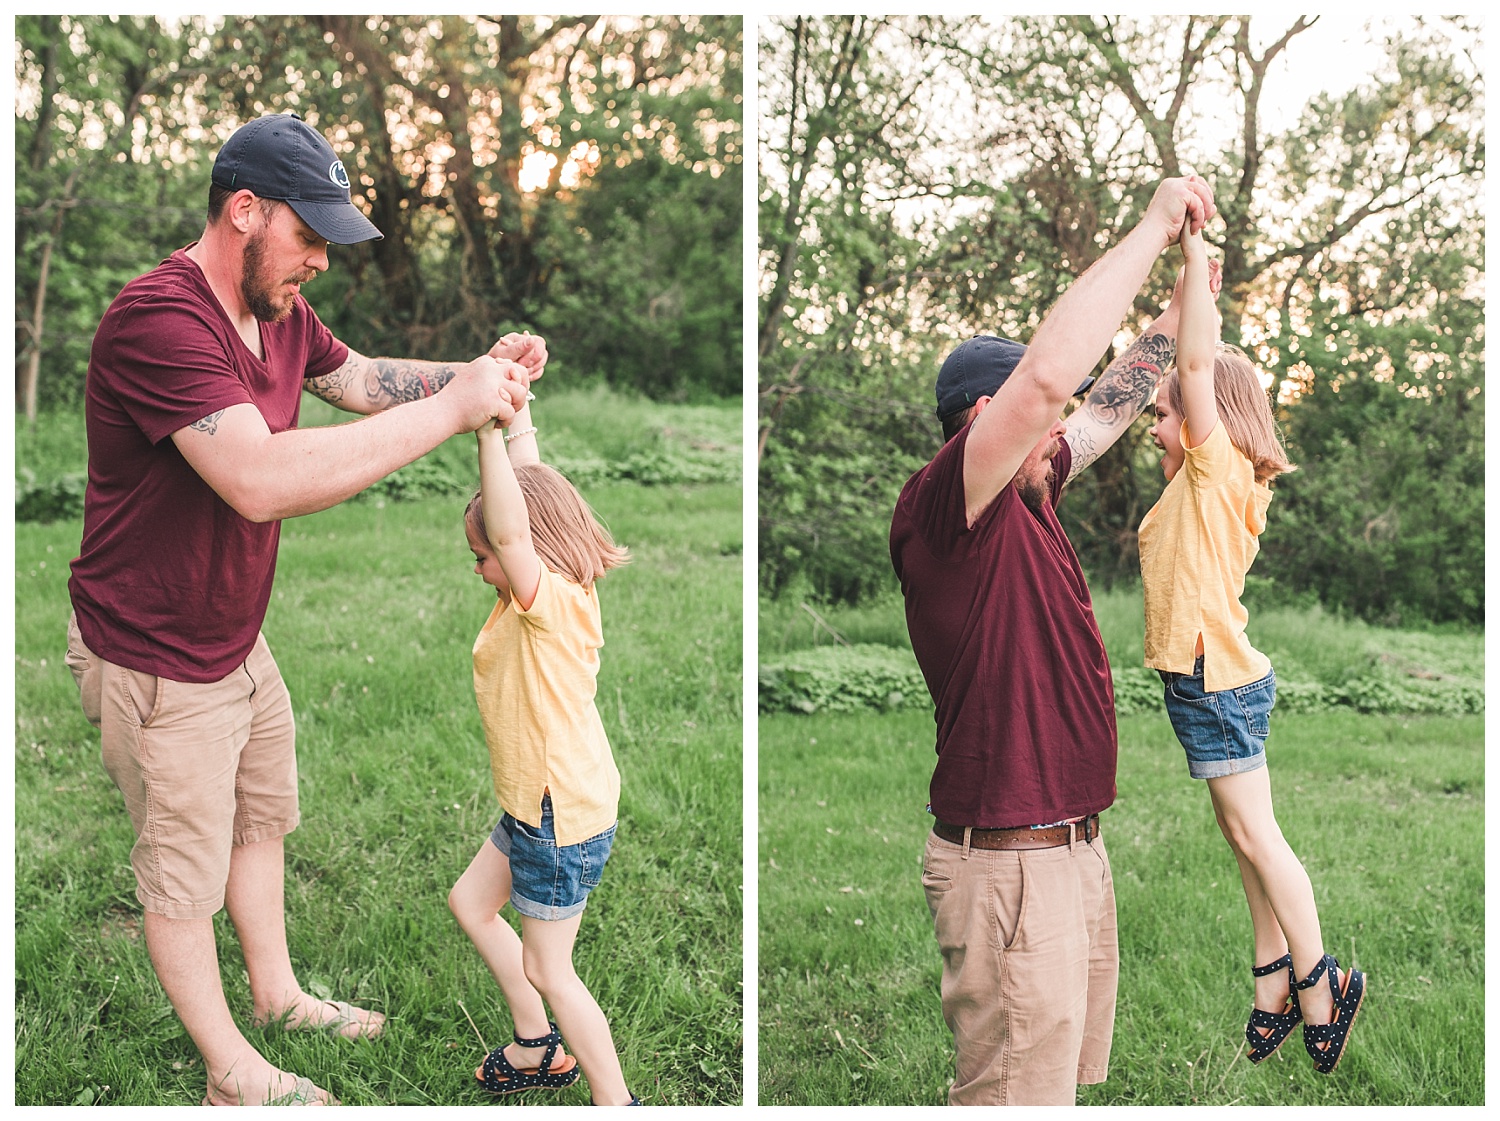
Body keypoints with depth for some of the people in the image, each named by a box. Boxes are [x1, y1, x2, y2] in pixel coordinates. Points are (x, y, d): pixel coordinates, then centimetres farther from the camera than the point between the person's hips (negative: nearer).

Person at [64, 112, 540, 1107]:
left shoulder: (278, 310, -1)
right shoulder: (159, 318, -31)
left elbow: (360, 380, 16)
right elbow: (263, 481, -41)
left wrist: (479, 371, -4)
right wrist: (450, 411, -38)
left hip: (238, 640, 9)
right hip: (157, 666, -9)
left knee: (263, 820, 25)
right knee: (186, 877, 10)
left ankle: (278, 994, 47)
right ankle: (232, 1071, 28)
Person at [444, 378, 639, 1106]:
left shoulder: (551, 601, -24)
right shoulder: (556, 596, 2)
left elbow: (510, 528, -41)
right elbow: (526, 492, 10)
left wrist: (491, 430, -37)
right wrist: (518, 428, 4)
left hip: (563, 814, -10)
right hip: (538, 802, 10)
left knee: (547, 969, 3)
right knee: (470, 901, 24)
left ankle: (615, 1103, 16)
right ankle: (537, 1050, 35)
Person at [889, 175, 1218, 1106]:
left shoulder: (1026, 500, 11)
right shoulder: (942, 507, -17)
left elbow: (1111, 402, 24)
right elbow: (1046, 375, -30)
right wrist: (1154, 226, -22)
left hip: (1075, 847, 10)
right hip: (1012, 864, -10)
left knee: (1071, 1073, 17)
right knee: (1018, 1089, -4)